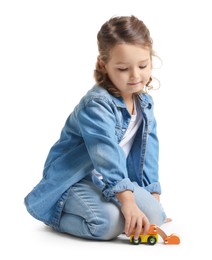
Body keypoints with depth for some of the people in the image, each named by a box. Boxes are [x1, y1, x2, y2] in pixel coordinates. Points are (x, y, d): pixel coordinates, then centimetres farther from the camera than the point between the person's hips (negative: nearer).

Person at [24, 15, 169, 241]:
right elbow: (107, 154, -38)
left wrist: (153, 194, 3)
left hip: (118, 175, 7)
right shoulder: (96, 105, -25)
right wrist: (127, 200, -48)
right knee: (109, 221, -32)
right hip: (74, 179, -7)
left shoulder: (145, 103, 2)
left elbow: (147, 149, 8)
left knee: (153, 215, -12)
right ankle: (56, 217, -3)